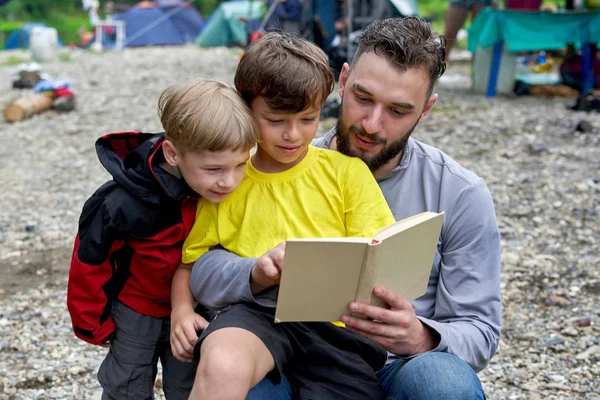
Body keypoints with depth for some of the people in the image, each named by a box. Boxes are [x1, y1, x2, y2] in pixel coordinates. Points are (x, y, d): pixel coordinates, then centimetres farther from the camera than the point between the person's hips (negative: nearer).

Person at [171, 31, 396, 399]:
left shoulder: (347, 171, 10)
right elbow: (188, 259, 17)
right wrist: (182, 311, -1)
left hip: (338, 321, 2)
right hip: (260, 314, -1)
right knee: (221, 366, -36)